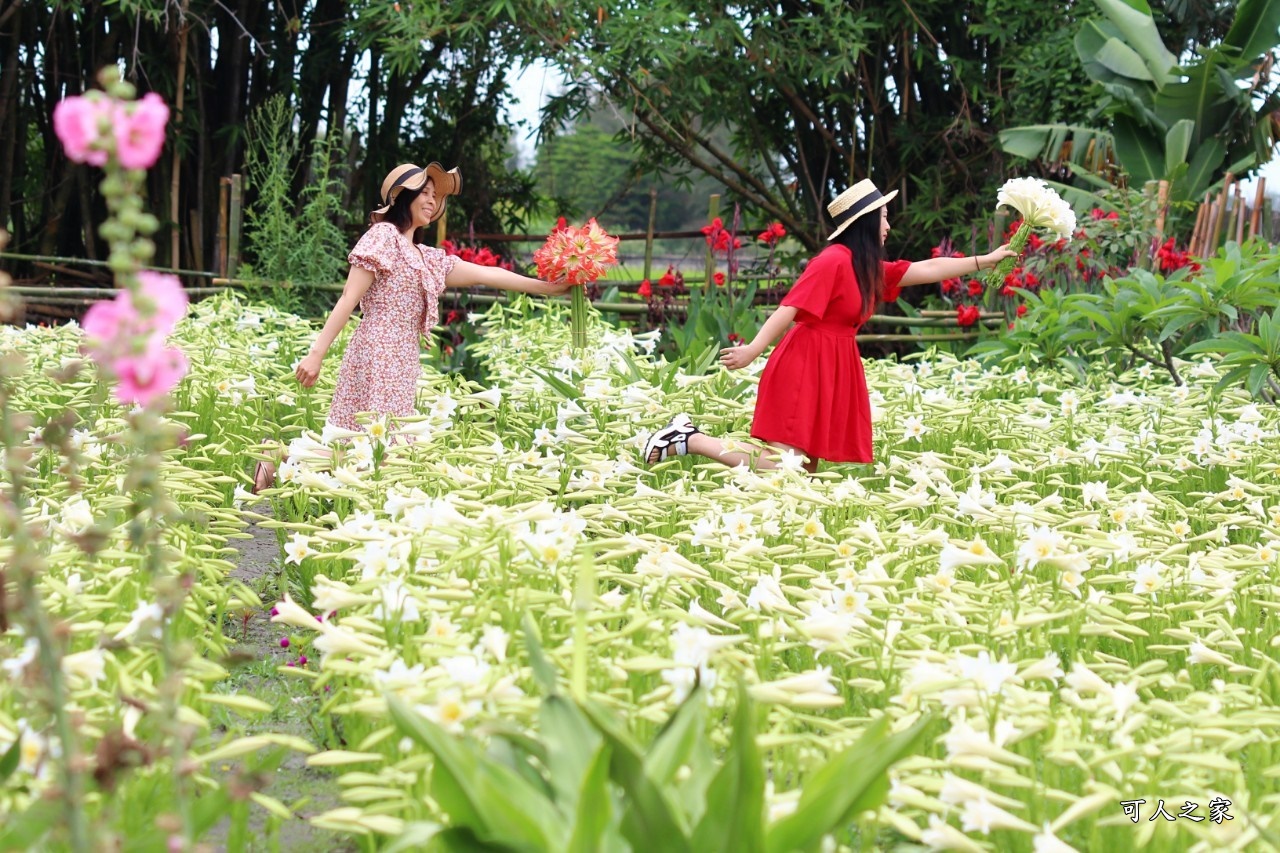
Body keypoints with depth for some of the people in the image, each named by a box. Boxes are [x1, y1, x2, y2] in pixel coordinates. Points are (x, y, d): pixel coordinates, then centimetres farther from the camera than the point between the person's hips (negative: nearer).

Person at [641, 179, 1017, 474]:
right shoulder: (834, 261, -12)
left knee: (806, 468, 3)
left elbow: (928, 269, 22)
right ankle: (689, 440, -8)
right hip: (805, 367, -10)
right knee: (786, 467, -16)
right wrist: (753, 350, -27)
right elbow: (791, 307, -19)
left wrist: (985, 261, 24)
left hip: (834, 370, 10)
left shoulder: (870, 269, 16)